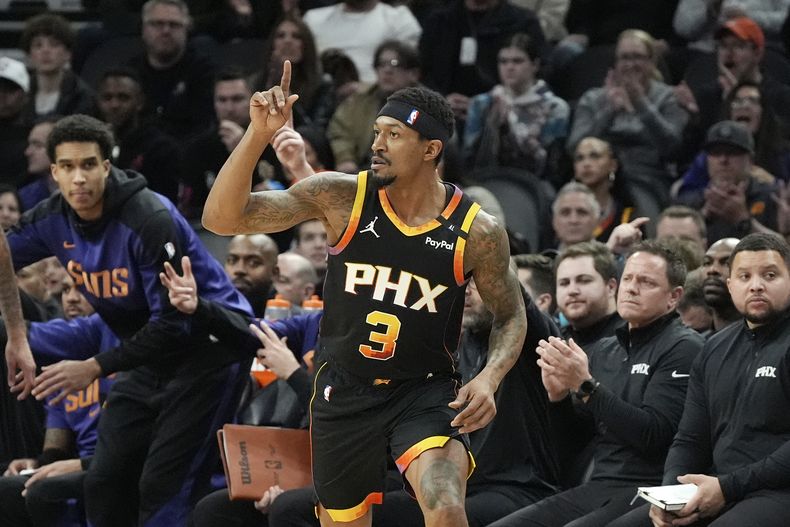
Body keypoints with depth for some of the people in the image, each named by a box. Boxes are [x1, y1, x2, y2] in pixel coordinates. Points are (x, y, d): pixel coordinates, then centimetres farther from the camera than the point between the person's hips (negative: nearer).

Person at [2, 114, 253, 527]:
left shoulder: (149, 220, -26)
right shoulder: (53, 221, -6)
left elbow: (173, 322, -27)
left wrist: (96, 367, -27)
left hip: (207, 349, -8)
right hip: (151, 355, 8)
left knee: (163, 488, -16)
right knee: (104, 482, 6)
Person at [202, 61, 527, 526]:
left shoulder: (476, 231, -11)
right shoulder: (341, 197, -10)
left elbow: (511, 315, 5)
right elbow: (222, 219, -14)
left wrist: (489, 378, -15)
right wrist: (258, 136, -28)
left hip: (426, 392, -2)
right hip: (345, 391, 2)